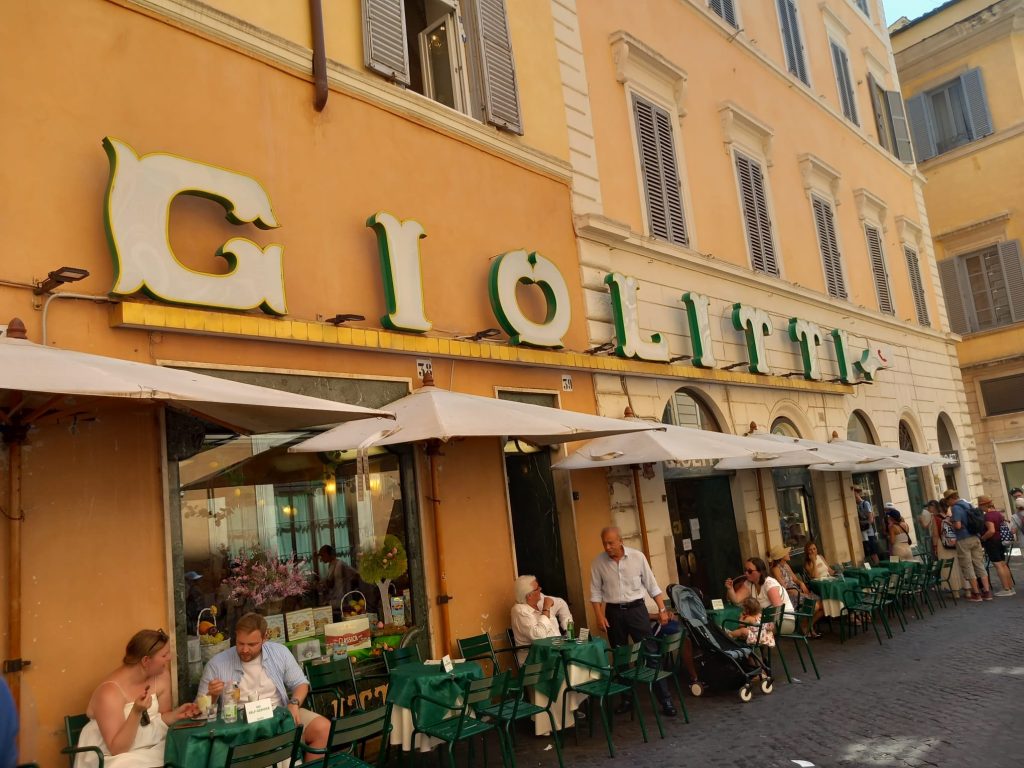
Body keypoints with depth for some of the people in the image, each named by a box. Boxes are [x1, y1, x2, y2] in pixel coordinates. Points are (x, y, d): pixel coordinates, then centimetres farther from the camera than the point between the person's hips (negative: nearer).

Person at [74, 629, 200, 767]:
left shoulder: (161, 676, -5)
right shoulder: (110, 692, -23)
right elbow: (117, 749, -22)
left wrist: (176, 714, -13)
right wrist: (136, 712, -34)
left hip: (151, 748, 6)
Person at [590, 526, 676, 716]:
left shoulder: (637, 556, -6)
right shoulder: (598, 562, -4)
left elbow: (651, 585, 0)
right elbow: (596, 592, 1)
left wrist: (662, 609, -3)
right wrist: (600, 616, -7)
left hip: (636, 609, -1)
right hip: (613, 612, 2)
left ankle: (665, 699, 3)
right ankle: (627, 699, 24)